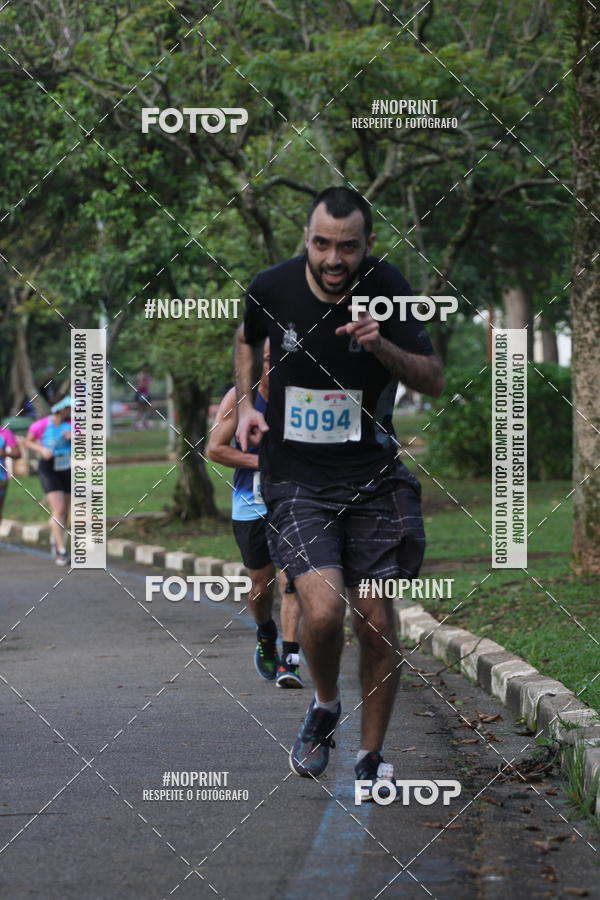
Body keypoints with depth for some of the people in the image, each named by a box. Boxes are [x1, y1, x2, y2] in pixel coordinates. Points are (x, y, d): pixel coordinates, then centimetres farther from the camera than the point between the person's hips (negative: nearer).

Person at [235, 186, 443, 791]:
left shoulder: (386, 288, -8)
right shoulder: (272, 288, -7)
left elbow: (434, 382, -6)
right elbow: (246, 338, 18)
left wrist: (382, 345, -23)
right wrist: (245, 405, 6)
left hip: (372, 478, 1)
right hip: (296, 480, -1)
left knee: (377, 625, 1)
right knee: (323, 611, -21)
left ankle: (371, 759, 21)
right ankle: (325, 706, 12)